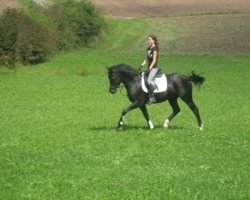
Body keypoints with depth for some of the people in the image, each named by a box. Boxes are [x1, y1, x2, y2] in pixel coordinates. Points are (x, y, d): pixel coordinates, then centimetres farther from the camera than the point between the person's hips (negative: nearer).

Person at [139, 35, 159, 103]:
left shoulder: (155, 49, -12)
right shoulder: (148, 49, 13)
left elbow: (154, 60, -17)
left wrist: (150, 68, -25)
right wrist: (142, 65, 4)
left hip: (154, 68, -9)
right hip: (149, 68, 9)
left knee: (149, 81, -28)